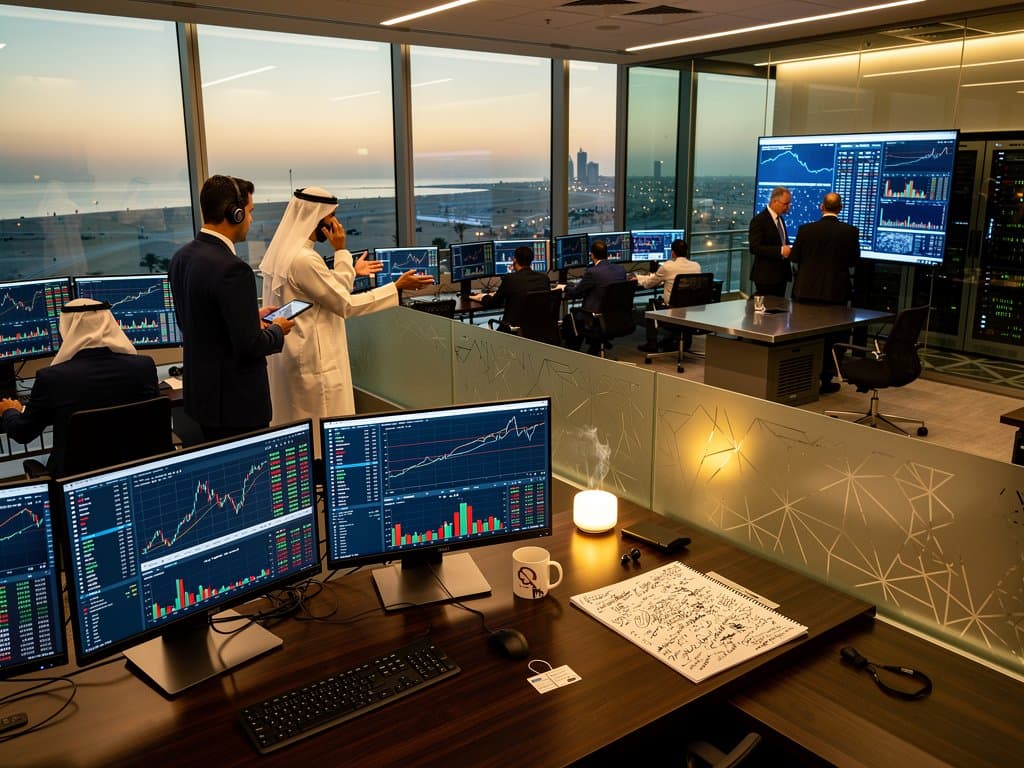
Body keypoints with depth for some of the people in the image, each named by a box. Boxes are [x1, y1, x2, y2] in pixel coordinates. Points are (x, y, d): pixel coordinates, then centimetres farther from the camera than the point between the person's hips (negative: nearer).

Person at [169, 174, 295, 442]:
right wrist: (277, 330, -3)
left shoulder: (181, 257, 3)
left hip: (200, 391, 9)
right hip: (236, 401, -9)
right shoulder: (232, 269, -24)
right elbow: (250, 345, -24)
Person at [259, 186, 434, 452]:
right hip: (313, 360, -10)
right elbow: (345, 304, -18)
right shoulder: (303, 259, -23)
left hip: (295, 356, 10)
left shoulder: (283, 251, 8)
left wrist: (351, 272, 24)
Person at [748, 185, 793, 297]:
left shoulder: (780, 219, 15)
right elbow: (754, 248, -20)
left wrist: (788, 250, 3)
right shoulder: (759, 220, -12)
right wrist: (780, 251, -26)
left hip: (781, 275, 8)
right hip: (766, 276, -8)